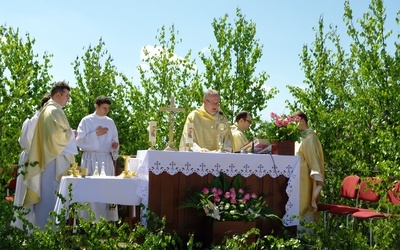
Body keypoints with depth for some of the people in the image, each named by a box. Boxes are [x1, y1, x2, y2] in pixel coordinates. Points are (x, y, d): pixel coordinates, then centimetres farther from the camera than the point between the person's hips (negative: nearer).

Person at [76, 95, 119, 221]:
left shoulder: (110, 122, 11)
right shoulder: (86, 121, 0)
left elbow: (114, 140, 17)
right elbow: (79, 141, -5)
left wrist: (115, 145, -6)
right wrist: (95, 134, -13)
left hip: (107, 160, 4)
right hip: (91, 159, -4)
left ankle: (108, 219, 4)